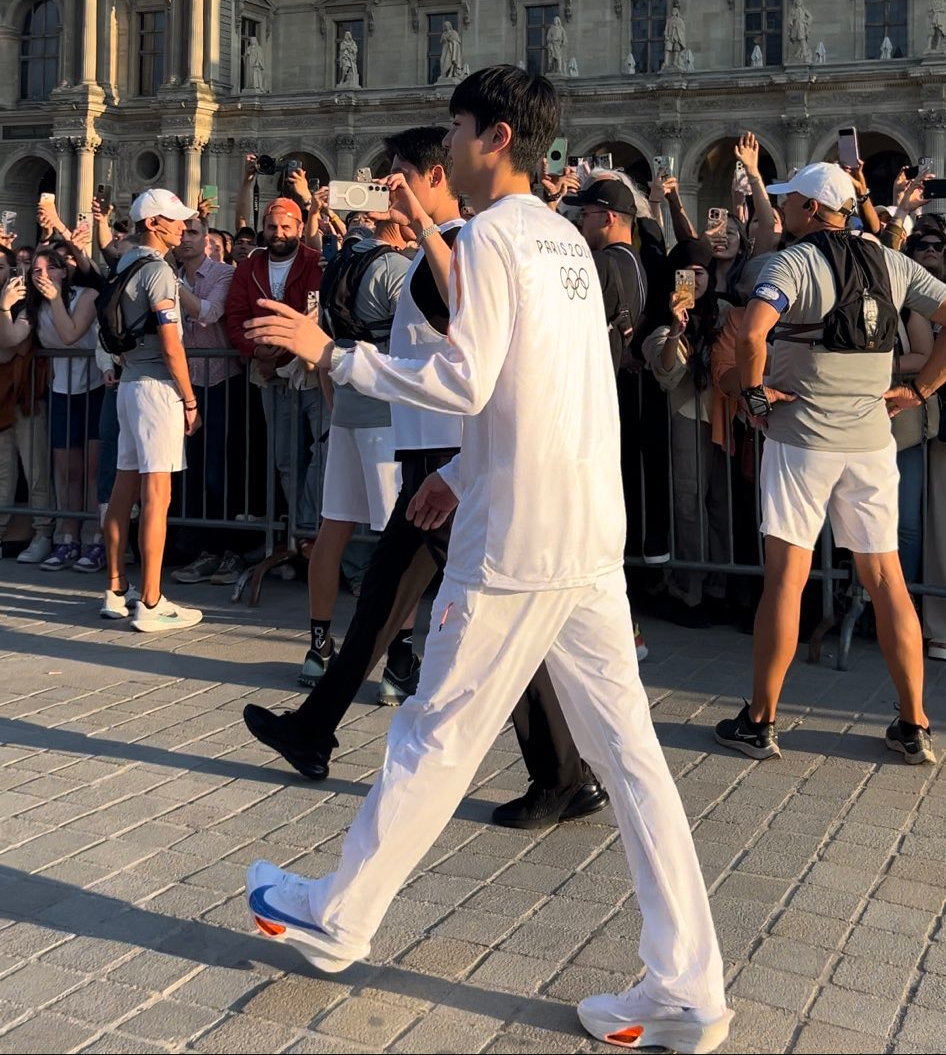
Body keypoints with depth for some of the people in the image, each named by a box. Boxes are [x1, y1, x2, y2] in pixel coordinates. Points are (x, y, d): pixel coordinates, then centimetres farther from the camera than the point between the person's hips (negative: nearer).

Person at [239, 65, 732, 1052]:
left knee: (435, 736, 6)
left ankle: (335, 921, 24)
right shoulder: (567, 238, 17)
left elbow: (463, 381, -17)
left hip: (516, 541, -8)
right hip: (593, 535, 8)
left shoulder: (490, 235, -9)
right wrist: (460, 471, 24)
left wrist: (333, 353, -9)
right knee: (629, 754, 6)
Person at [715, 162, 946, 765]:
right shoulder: (891, 263, 8)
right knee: (886, 577, 9)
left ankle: (760, 722, 7)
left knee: (785, 578, 0)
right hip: (872, 439, 5)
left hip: (802, 437, -4)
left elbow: (751, 335, -25)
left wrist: (755, 391, -9)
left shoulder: (792, 263, -9)